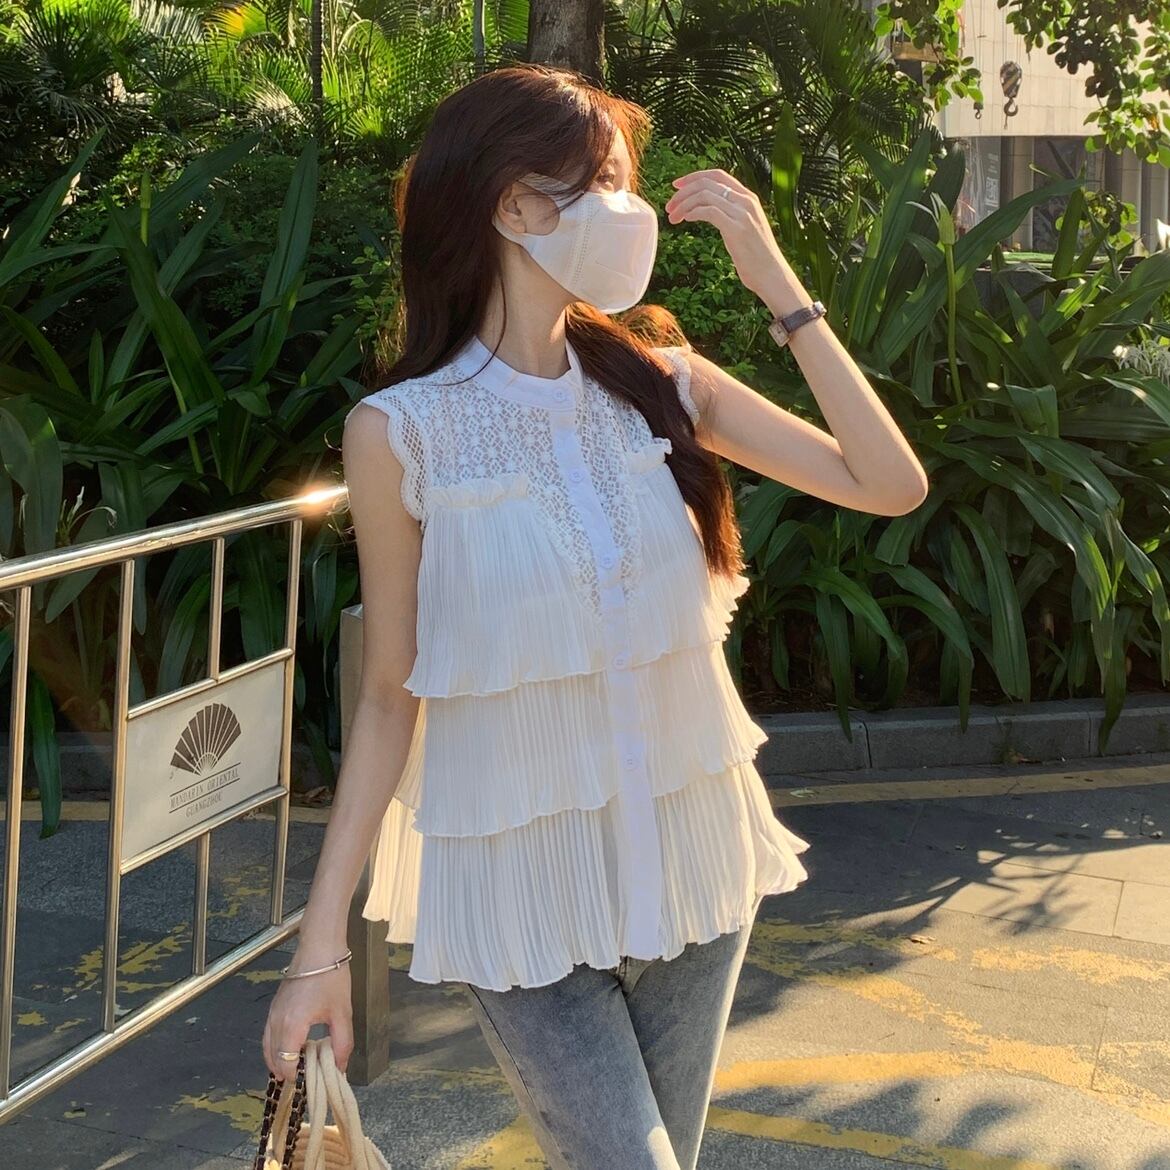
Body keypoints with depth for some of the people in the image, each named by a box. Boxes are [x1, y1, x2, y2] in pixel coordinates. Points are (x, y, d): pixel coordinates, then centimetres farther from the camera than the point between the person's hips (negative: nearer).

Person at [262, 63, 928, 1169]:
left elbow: (890, 486, -6)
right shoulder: (402, 432, -12)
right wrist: (321, 943, -7)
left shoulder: (658, 382, -1)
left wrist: (776, 281, -9)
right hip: (521, 881, -4)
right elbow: (389, 694, -6)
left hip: (688, 854, 4)